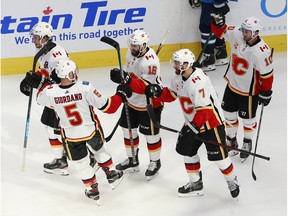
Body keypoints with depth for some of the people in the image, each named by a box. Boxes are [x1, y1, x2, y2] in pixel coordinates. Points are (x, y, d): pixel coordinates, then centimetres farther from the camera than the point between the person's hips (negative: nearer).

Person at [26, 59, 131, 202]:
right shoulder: (85, 88, -28)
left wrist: (40, 85, 18)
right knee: (100, 150, 30)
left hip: (70, 135, 0)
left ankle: (92, 189, 30)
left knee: (80, 162, 20)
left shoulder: (50, 92, -23)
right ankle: (111, 174, 44)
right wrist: (121, 94, -7)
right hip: (92, 130, 0)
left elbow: (40, 99, 3)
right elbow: (107, 107, -20)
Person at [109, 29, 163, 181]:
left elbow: (146, 87, -35)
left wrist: (127, 79, -44)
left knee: (151, 134, 6)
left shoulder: (151, 61, -30)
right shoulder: (131, 53, -3)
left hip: (150, 103, -8)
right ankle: (132, 160, 33)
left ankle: (155, 162, 29)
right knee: (128, 129, 15)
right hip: (132, 101, 8)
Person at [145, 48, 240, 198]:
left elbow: (204, 109, -32)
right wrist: (158, 92, -6)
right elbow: (171, 94, 13)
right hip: (193, 122, 9)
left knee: (217, 155, -6)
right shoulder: (178, 77, 0)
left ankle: (232, 181, 20)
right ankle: (196, 183, 27)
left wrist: (194, 126, -33)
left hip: (211, 121, -9)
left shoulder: (198, 82, -30)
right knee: (186, 149, 12)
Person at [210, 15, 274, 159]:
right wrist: (218, 22, -26)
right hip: (232, 84, 6)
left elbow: (267, 74, -21)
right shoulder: (237, 34, -17)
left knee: (247, 117, 14)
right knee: (229, 112, 19)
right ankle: (231, 140, 41)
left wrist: (266, 93, -13)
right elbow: (220, 31, -4)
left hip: (249, 90, -5)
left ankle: (247, 143, 40)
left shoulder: (262, 52, -31)